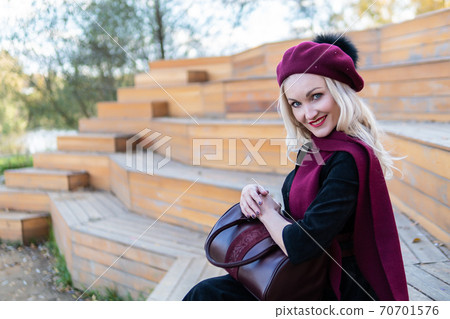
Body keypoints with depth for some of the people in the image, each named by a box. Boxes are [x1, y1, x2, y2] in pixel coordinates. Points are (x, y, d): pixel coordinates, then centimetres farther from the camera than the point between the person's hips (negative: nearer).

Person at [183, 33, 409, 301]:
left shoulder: (348, 160, -24)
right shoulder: (316, 149, 2)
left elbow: (300, 246, -27)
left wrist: (268, 212, -8)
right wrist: (259, 197, -8)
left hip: (336, 291, -7)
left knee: (207, 295, -9)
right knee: (206, 292, 1)